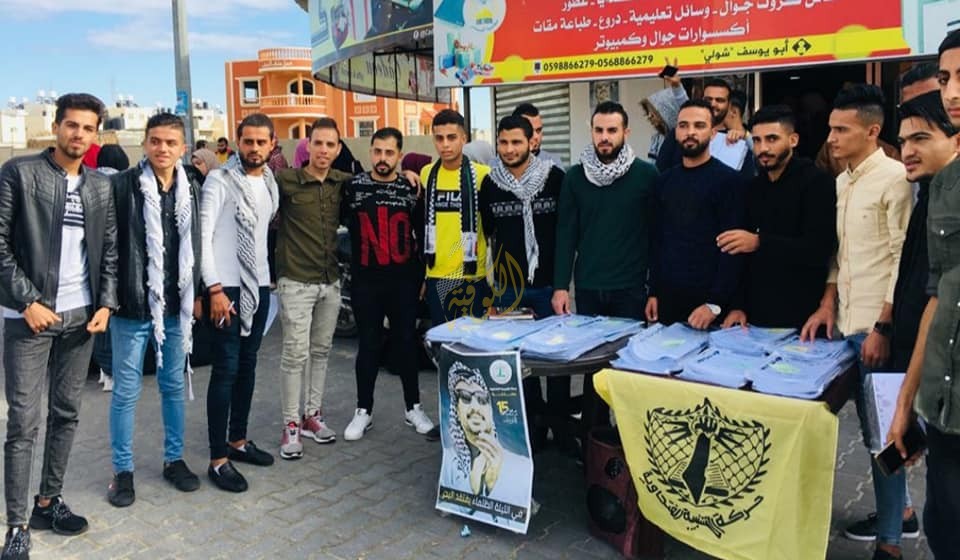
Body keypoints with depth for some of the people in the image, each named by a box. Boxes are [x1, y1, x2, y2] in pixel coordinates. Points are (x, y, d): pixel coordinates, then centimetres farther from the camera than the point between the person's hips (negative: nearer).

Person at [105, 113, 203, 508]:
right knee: (126, 392, 6)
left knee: (174, 385, 15)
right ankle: (123, 470, 21)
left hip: (176, 306, 4)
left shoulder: (191, 190, 6)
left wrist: (196, 294, 11)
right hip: (133, 306, -4)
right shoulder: (122, 185, -8)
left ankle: (174, 459, 29)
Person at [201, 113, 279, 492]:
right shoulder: (219, 180, -8)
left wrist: (267, 275, 10)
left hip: (259, 285, 7)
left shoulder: (271, 183, 11)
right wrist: (215, 289, -17)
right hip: (226, 286, -6)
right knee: (226, 369, -6)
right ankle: (218, 459, 3)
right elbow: (203, 236, -13)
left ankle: (238, 440, 28)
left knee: (248, 365, 14)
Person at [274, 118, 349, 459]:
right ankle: (291, 425, 9)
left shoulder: (343, 182, 4)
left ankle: (312, 414, 26)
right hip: (296, 282, -4)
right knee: (295, 354, -2)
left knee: (321, 352, 13)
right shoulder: (286, 181, -8)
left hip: (331, 281, 5)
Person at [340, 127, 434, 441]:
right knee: (368, 345, 7)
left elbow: (424, 234, 7)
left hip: (404, 281, 1)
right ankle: (363, 411, 19)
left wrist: (424, 275, 5)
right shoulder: (353, 187, 0)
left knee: (406, 343, 8)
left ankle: (413, 408, 22)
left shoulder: (411, 188, 3)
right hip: (365, 281, 0)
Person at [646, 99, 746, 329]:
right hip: (667, 297, 5)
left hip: (708, 300, -5)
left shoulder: (729, 180, -8)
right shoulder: (664, 181, 9)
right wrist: (653, 292, 8)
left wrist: (715, 303, -17)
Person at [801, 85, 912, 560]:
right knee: (870, 425, 17)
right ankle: (898, 508, 33)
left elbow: (903, 258, -15)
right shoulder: (842, 182, 13)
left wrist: (884, 327, -17)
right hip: (846, 322, 8)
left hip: (877, 326, -8)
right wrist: (828, 303, 9)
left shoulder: (893, 177, -11)